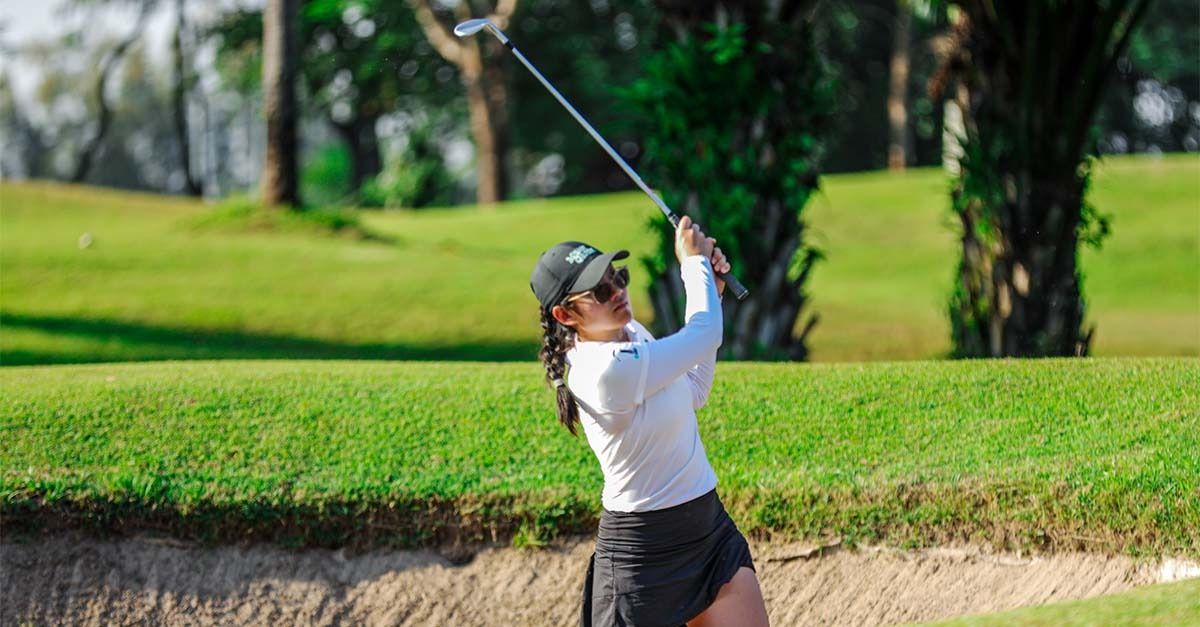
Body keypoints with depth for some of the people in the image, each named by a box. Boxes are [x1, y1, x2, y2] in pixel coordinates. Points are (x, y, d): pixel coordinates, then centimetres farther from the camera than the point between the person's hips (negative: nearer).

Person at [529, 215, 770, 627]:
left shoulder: (630, 333, 2)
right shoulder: (609, 369, -28)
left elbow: (693, 394, 18)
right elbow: (705, 335, -16)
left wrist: (710, 292, 12)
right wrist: (694, 262, 1)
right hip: (644, 548, -9)